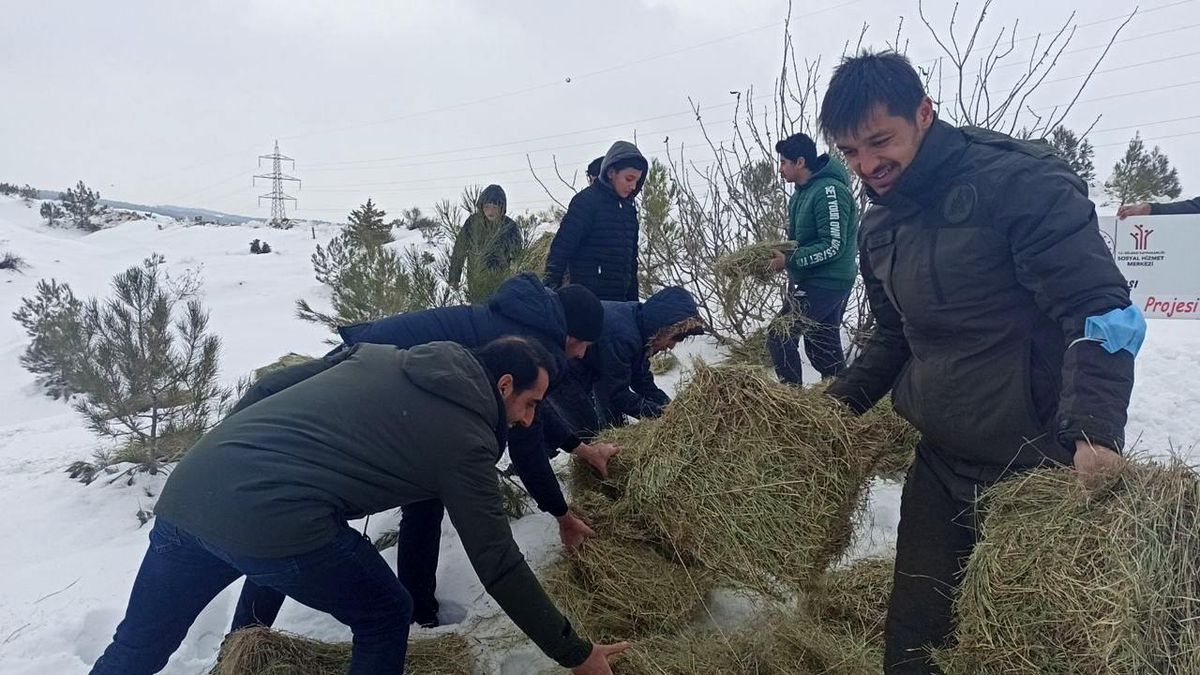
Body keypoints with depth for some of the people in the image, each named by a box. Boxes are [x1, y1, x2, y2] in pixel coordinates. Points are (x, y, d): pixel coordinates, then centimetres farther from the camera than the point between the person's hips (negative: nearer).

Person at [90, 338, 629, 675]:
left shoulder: (382, 358, 19)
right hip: (271, 517, -7)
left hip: (190, 486, 7)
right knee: (385, 619, 17)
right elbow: (499, 567, 1)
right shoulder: (464, 439, 1)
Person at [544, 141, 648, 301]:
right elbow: (562, 245, -12)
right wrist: (551, 287, -18)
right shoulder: (586, 200, -6)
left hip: (620, 296, 7)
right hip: (588, 297, -7)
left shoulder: (629, 207, 16)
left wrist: (633, 299, 19)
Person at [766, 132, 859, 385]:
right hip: (811, 280, 10)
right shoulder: (802, 192, 10)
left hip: (828, 282, -10)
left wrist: (789, 261, -20)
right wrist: (780, 252, 4)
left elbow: (833, 246, -22)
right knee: (824, 348, 16)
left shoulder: (829, 191, -19)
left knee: (779, 338, -10)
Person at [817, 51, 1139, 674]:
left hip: (1042, 461, -6)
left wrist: (1094, 432, -30)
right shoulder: (878, 226, 8)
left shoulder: (1019, 179, -14)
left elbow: (1100, 312, -18)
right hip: (942, 461, 6)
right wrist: (840, 401, 9)